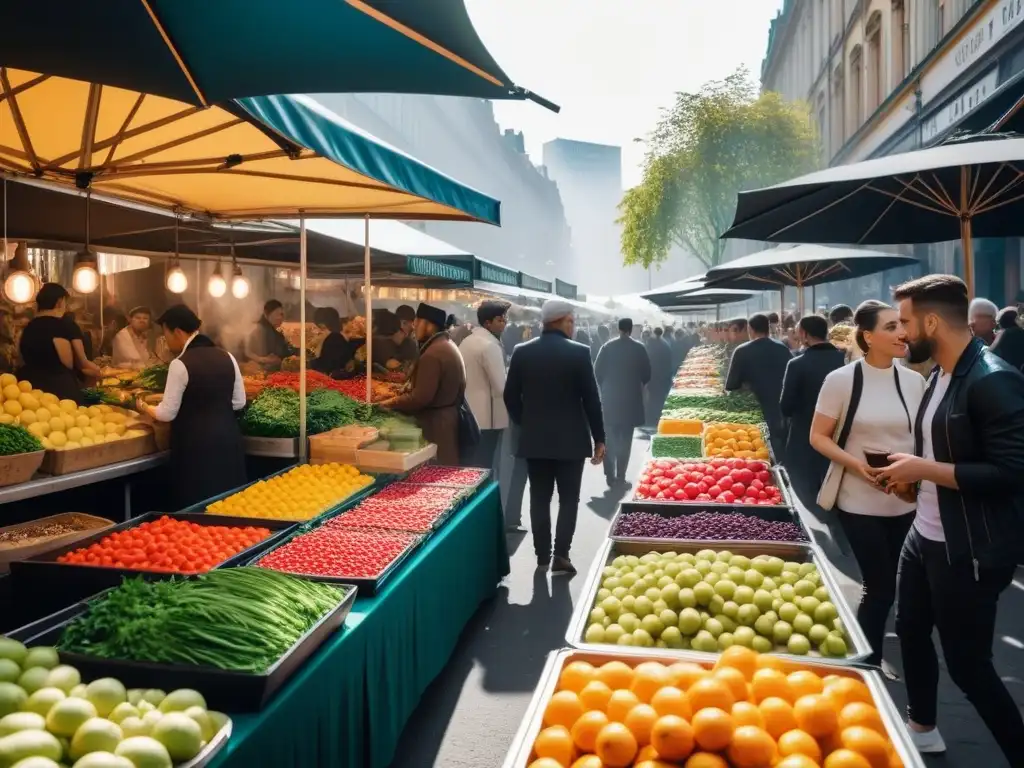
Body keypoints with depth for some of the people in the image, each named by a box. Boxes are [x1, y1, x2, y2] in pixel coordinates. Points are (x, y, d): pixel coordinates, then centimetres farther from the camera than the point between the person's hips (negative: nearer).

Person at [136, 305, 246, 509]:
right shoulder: (226, 357, 5)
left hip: (196, 444, -6)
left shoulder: (180, 364, -12)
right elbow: (239, 402, 10)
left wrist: (144, 407, 10)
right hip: (229, 437, 6)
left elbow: (167, 414, -8)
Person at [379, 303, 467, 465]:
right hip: (449, 416, 10)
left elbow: (420, 398, -23)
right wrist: (407, 390, 11)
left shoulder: (432, 355, -21)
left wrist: (391, 403, -10)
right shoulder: (447, 345, 11)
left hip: (437, 423, -10)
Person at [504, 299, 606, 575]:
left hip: (534, 438, 3)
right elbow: (591, 399, -8)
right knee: (568, 498, 6)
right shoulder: (579, 353, -10)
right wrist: (599, 438, 0)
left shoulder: (522, 352, -1)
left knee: (539, 498, 11)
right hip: (571, 438, -3)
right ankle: (560, 556, 0)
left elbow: (510, 396, 3)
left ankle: (542, 555, 17)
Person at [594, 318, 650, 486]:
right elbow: (647, 373, -2)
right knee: (625, 439, 5)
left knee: (611, 438, 10)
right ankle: (620, 476, 3)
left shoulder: (607, 347, -2)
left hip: (610, 397, 1)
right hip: (631, 398, -1)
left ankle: (610, 476, 7)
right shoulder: (639, 348, -4)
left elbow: (597, 371, -2)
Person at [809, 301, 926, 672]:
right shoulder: (842, 379, -9)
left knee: (892, 587, 12)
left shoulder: (915, 381, 3)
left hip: (907, 502, 4)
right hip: (860, 502, -4)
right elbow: (818, 437, -5)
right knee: (881, 588, 0)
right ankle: (866, 665, 20)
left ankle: (865, 660, 33)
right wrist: (856, 463, -20)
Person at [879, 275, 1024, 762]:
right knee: (911, 630, 23)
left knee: (967, 663, 2)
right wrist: (913, 476, 3)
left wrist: (923, 469, -22)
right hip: (925, 535, 10)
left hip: (971, 550, -10)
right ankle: (921, 728, 44)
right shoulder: (941, 374, 7)